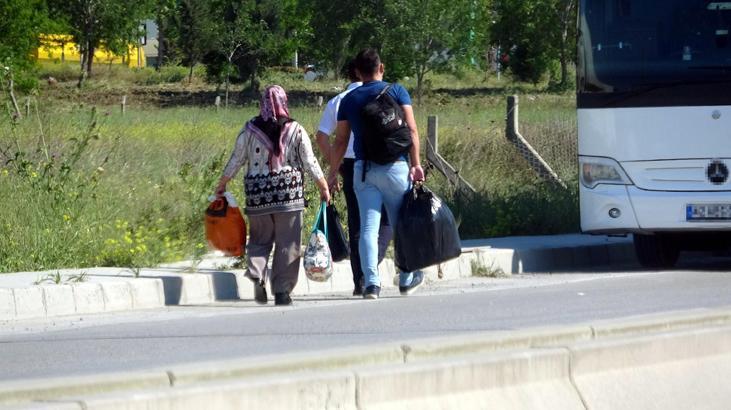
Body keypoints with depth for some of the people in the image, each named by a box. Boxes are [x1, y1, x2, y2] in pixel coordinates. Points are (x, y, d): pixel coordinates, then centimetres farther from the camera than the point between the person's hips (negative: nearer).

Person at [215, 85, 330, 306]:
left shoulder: (249, 130, 1)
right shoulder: (296, 130, 0)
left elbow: (236, 160, 6)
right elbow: (310, 162, 3)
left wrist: (222, 184, 20)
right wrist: (324, 187, 14)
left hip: (258, 195, 1)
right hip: (289, 194, -1)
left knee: (260, 239, 12)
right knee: (287, 244, 4)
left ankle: (256, 273, -13)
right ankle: (282, 290, 2)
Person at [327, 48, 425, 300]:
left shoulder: (349, 100, 7)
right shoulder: (396, 91, 2)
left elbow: (340, 141, 7)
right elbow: (411, 130, -5)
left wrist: (332, 174, 13)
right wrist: (416, 164, -5)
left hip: (363, 169, 1)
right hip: (395, 166, -1)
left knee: (368, 227, -2)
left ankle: (371, 283, -14)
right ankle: (406, 280, 21)